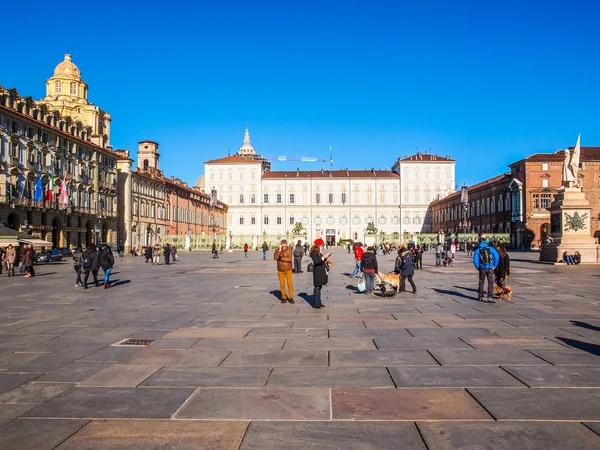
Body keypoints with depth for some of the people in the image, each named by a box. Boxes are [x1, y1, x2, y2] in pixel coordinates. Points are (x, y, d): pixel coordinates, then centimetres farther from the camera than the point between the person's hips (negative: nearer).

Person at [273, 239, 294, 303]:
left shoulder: (289, 249, -12)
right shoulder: (277, 250, -11)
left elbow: (289, 259, -22)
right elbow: (275, 258, -27)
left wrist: (281, 258, -21)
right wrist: (279, 251, -38)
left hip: (288, 269, -1)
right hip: (280, 270, 1)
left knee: (290, 284, -1)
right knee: (282, 284, 7)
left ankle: (291, 297, 9)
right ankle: (283, 297, 19)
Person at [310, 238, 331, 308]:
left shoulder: (319, 252, 16)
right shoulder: (314, 252, -12)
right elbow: (315, 261, -25)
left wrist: (326, 261, 8)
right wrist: (324, 257, -26)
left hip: (321, 272, 9)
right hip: (317, 272, -9)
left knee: (319, 287, 13)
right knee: (317, 287, -5)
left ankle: (318, 303, 20)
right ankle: (315, 304, 0)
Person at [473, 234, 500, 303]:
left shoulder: (478, 250, -3)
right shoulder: (490, 248, -1)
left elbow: (475, 259, -9)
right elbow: (497, 256, -7)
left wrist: (478, 267, 4)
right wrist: (494, 265, 1)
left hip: (482, 268, 1)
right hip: (490, 268, -1)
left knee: (481, 283, 14)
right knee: (490, 282, 1)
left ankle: (480, 297, 24)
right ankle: (490, 297, -8)